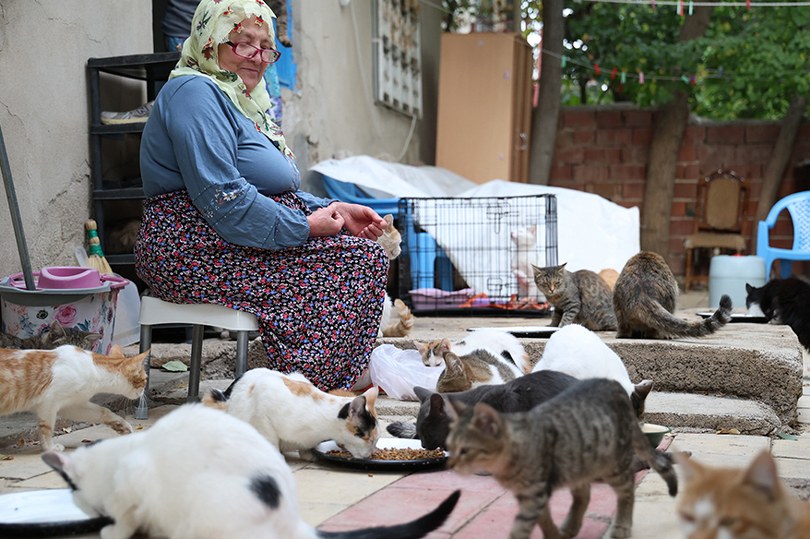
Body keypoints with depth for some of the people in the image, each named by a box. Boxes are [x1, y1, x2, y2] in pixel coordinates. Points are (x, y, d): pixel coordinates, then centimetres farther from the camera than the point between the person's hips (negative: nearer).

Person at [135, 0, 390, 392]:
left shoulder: (241, 102, 22)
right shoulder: (195, 92, -11)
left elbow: (278, 194, 20)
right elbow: (224, 200, -22)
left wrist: (334, 211, 4)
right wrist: (306, 226, -15)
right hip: (196, 252, -10)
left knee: (366, 255, 0)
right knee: (358, 260, -16)